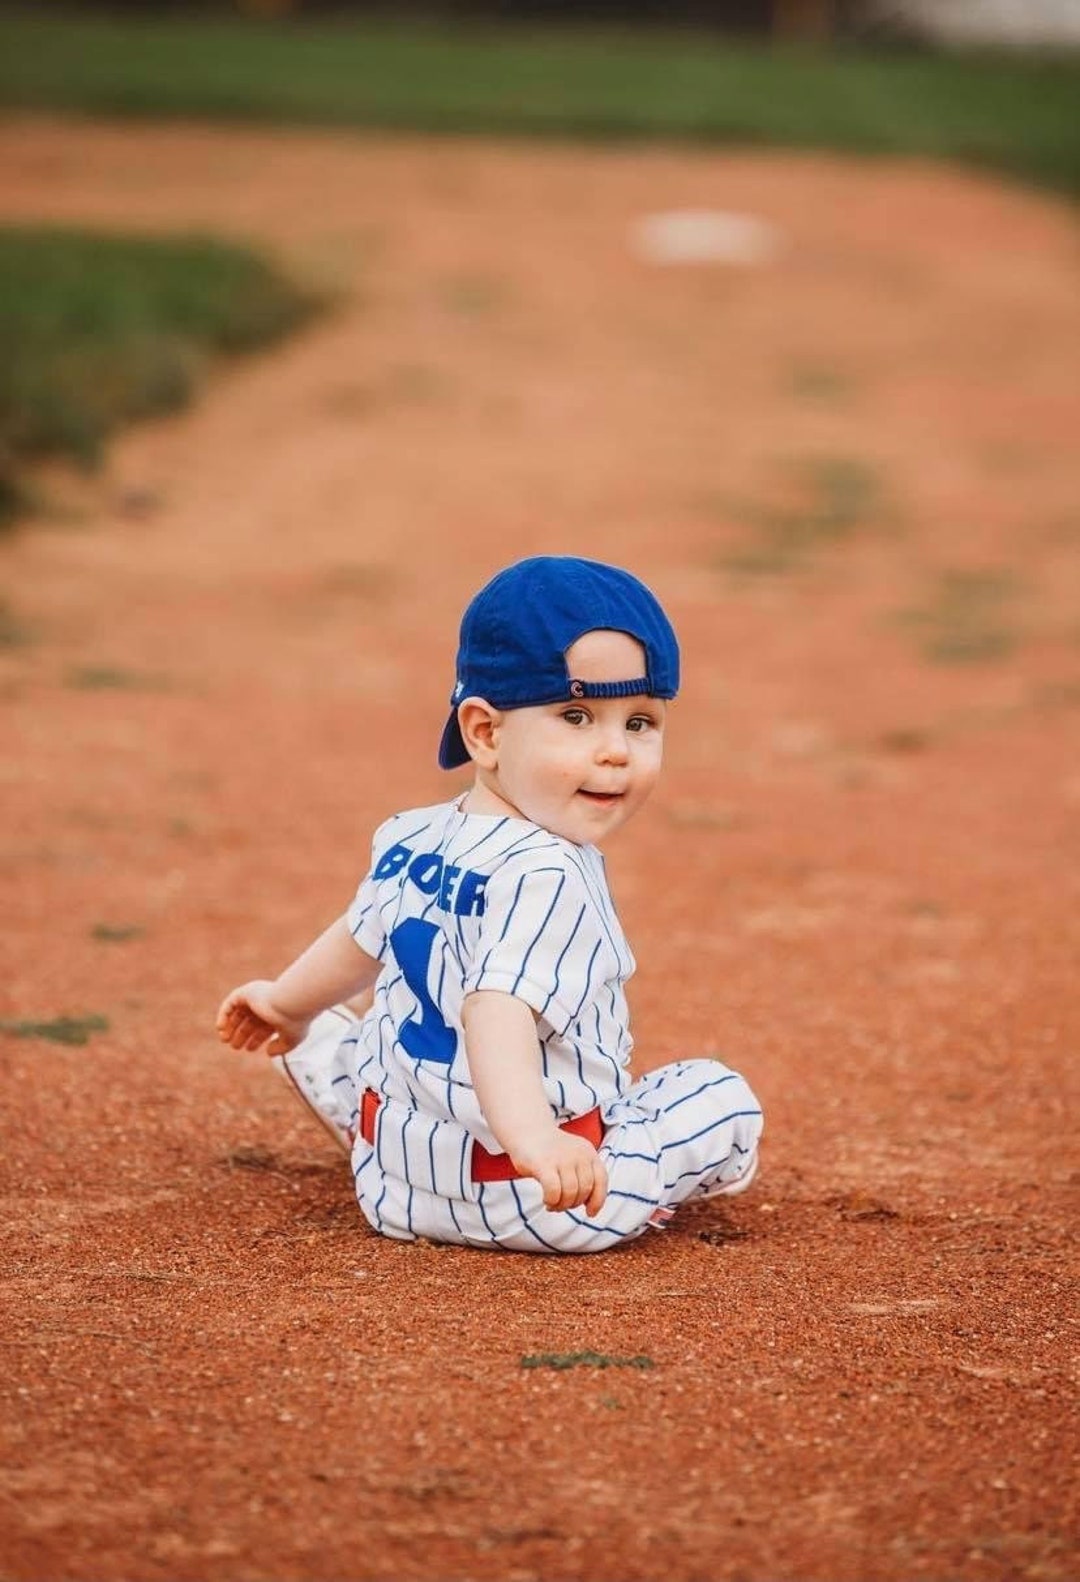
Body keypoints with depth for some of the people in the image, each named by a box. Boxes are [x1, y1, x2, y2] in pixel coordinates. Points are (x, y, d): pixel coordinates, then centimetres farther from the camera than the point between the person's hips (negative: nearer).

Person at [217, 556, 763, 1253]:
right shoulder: (545, 878, -24)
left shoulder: (408, 841, 4)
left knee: (314, 1036, 35)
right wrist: (529, 1134, -54)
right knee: (722, 1097, 4)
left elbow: (360, 942, 23)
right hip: (533, 1206, -8)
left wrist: (288, 999, 43)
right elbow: (498, 1012, -39)